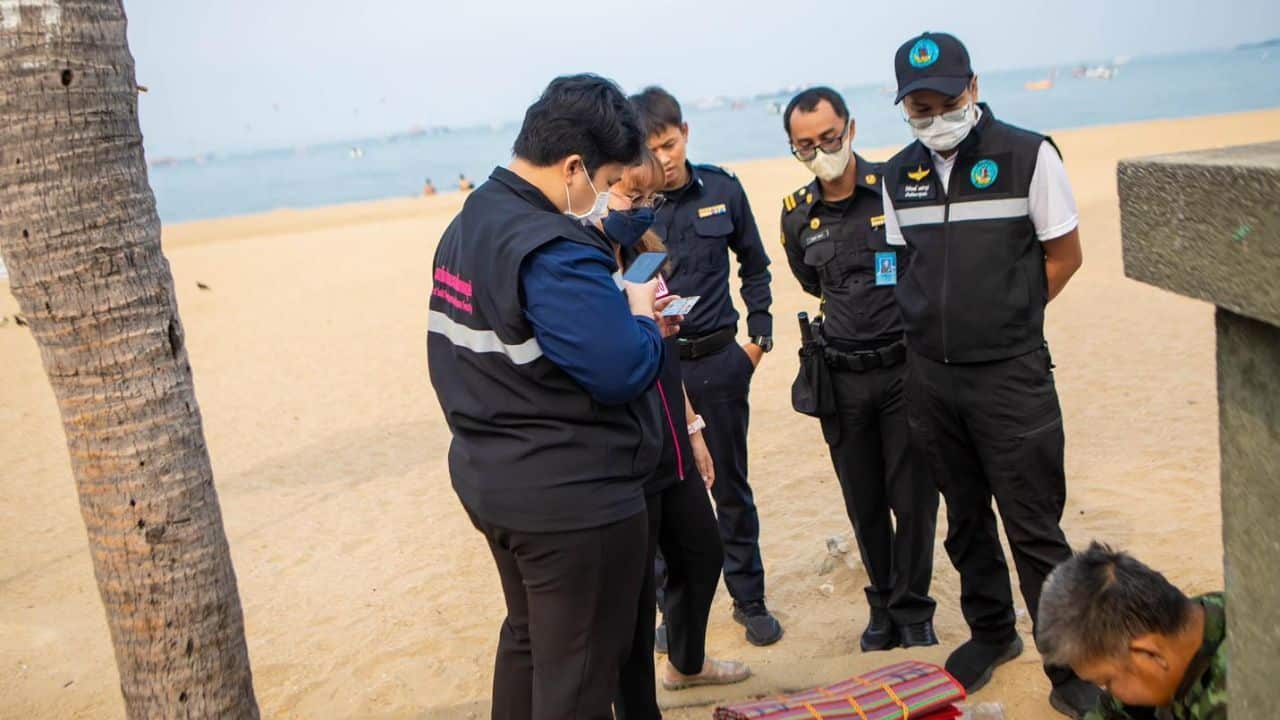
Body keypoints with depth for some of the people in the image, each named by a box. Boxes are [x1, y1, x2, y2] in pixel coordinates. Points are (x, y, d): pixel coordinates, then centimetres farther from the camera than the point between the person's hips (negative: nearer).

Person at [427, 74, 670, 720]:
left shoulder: (466, 227, 8)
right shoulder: (554, 253, -24)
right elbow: (624, 370, -28)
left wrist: (620, 312, 5)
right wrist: (642, 313, -8)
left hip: (491, 483, 10)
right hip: (573, 500, -9)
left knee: (528, 639, 26)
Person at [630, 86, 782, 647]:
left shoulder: (723, 190, 0)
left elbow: (754, 266, 12)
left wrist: (760, 334, 7)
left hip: (718, 360, 1)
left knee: (731, 485, 13)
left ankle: (749, 598, 28)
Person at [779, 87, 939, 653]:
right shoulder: (797, 214, 4)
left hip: (905, 367, -3)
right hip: (841, 377, 3)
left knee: (912, 499, 3)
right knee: (864, 505, 12)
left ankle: (912, 613, 21)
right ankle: (883, 608, 29)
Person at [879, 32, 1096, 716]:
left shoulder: (1028, 156, -6)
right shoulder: (900, 175, 7)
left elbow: (1064, 254, 0)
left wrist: (1004, 319, -1)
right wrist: (953, 320, 6)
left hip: (1010, 373, -4)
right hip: (930, 375, 4)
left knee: (1034, 526, -1)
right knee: (964, 517, 16)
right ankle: (991, 632, 35)